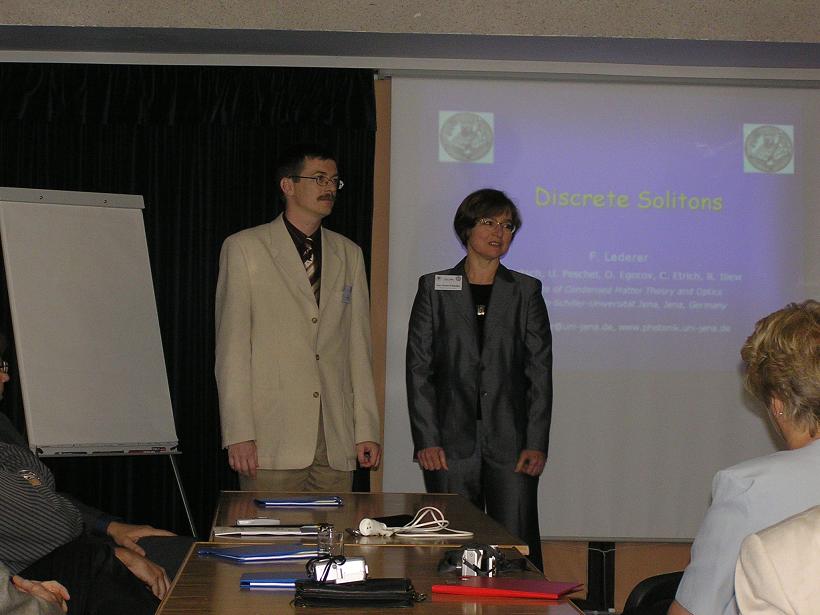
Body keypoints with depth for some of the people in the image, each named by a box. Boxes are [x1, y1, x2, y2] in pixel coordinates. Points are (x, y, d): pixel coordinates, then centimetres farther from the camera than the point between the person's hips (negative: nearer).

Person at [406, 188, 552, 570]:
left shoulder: (526, 292, 9)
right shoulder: (434, 288, 7)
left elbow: (540, 372, 5)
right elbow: (419, 369, 3)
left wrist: (537, 444, -3)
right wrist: (426, 440, -6)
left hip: (511, 446, 0)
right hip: (452, 445, 0)